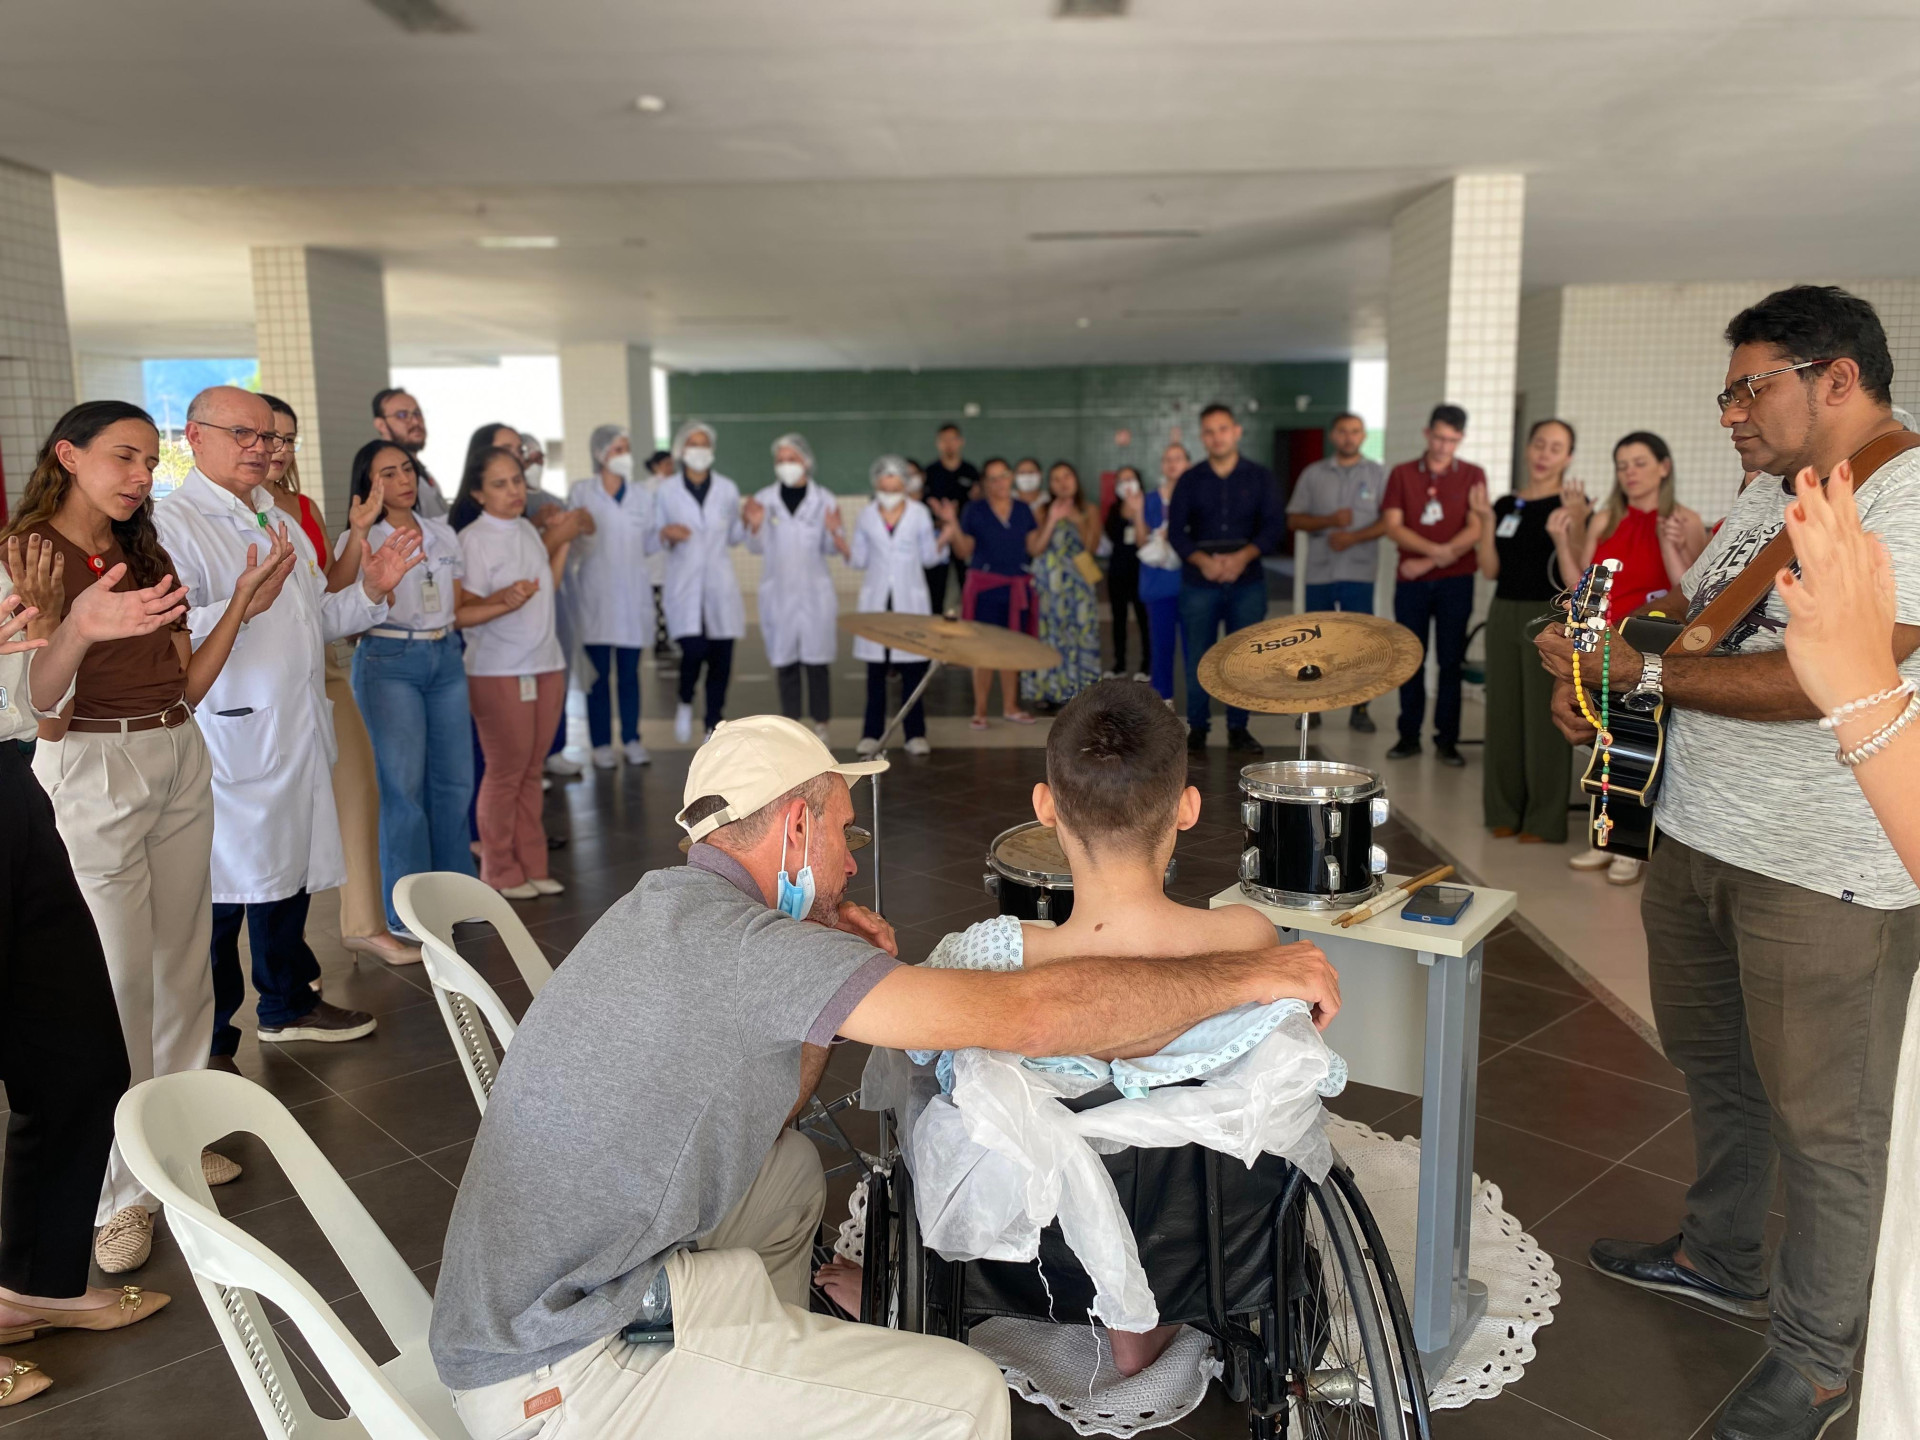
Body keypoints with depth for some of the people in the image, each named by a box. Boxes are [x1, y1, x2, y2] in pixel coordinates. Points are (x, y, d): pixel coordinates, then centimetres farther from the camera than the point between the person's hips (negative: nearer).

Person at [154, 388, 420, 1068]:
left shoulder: (278, 518, 17)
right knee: (219, 892, -1)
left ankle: (286, 1005, 34)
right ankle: (206, 1046, 13)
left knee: (289, 872, 18)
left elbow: (315, 619, 23)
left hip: (297, 732, 8)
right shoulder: (171, 522, -10)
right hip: (227, 737, -8)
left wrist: (371, 590, 7)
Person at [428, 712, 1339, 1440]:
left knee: (786, 1171, 27)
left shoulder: (673, 909, 7)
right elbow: (1031, 1012, -28)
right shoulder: (724, 940, -23)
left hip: (509, 1310, 10)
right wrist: (1252, 975, -17)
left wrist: (832, 994, 2)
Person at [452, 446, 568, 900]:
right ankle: (500, 873, 15)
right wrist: (506, 601, -30)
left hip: (546, 665, 6)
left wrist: (562, 544, 15)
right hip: (499, 671, -6)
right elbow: (462, 612, -15)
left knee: (530, 771, 11)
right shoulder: (473, 539, -11)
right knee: (505, 772, 2)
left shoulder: (528, 530, 11)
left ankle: (531, 866, 20)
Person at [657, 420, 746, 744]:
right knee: (694, 650, -18)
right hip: (684, 586, -2)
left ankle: (712, 727, 16)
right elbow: (654, 539, 9)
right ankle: (685, 704, 14)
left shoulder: (727, 490, 8)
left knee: (721, 658, 1)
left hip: (720, 586, 2)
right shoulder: (667, 491, 3)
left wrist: (749, 523, -3)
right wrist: (667, 535, -13)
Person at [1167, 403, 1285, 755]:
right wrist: (1201, 560, -18)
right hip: (1199, 584, 0)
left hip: (1247, 583, 0)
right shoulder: (1190, 480, 6)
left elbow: (1275, 525, -3)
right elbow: (1176, 531, 0)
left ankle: (1238, 729, 14)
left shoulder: (1261, 478, 5)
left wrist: (1244, 556, -20)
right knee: (1198, 659, 2)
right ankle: (1197, 728, 12)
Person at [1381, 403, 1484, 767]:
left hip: (1455, 580, -1)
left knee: (1451, 660, 2)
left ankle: (1447, 739, 8)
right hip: (1411, 582, 1)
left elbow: (1475, 531, -4)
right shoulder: (1402, 474, 6)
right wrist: (1437, 550, -16)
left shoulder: (1472, 475, 4)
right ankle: (1409, 735, 12)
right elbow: (1393, 526, -3)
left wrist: (1427, 562, -10)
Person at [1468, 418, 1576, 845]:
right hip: (1504, 614, 6)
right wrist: (1486, 520, -5)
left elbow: (1573, 578, -13)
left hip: (1549, 617, -5)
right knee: (1504, 714, 10)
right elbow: (1490, 570, 4)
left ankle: (1544, 820, 7)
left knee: (1543, 717, -2)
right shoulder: (1506, 505, 10)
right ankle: (1505, 810, 20)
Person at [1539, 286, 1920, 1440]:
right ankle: (1723, 1259, 43)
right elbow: (1686, 628, 20)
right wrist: (1592, 681, 1)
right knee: (1715, 1069, 22)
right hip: (1696, 836, 9)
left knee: (1823, 1123, 5)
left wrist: (1639, 670, -19)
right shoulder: (1764, 502, 13)